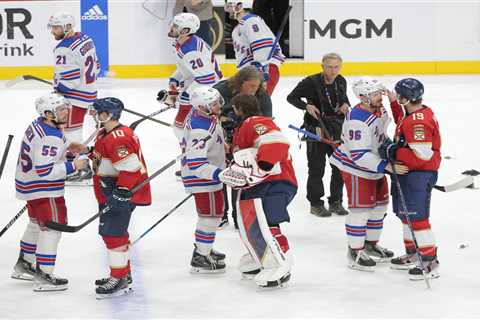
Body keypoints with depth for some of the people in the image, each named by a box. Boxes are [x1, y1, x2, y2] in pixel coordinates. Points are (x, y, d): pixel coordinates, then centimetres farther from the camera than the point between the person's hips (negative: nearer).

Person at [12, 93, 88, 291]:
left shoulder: (37, 125, 2)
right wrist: (73, 166, -23)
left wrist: (66, 146, 10)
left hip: (29, 184, 10)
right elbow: (45, 171, -30)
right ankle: (43, 278, 0)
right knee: (52, 229, -3)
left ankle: (23, 265, 40)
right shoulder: (50, 137, -28)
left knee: (37, 224, 26)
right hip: (44, 190, -10)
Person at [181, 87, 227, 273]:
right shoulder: (201, 130, -32)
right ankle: (200, 259, 6)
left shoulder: (199, 115, -2)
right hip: (201, 178, -11)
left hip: (208, 173, 11)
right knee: (211, 214, -2)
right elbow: (196, 164, -36)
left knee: (214, 212, 24)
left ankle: (203, 249, 40)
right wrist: (220, 174, -40)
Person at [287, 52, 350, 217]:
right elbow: (291, 97, -8)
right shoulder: (311, 82, -17)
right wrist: (306, 106, -22)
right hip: (316, 129, -6)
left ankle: (336, 202, 26)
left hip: (337, 129, 6)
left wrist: (345, 105, -2)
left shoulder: (341, 82, 1)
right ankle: (315, 204, 15)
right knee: (317, 168, 2)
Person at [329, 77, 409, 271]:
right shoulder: (357, 120, -30)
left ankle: (371, 244, 32)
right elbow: (359, 155, -32)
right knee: (361, 207, -7)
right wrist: (387, 166, -34)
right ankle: (355, 251, 3)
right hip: (355, 167, -9)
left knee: (380, 204, 16)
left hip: (375, 164, 9)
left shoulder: (379, 110, -1)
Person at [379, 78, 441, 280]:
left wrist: (394, 153, -21)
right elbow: (403, 124, 30)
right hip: (407, 173, 11)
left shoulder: (418, 122, -25)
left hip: (419, 174, -11)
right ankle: (412, 256, 33)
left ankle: (430, 262, -4)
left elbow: (422, 154, -29)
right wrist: (394, 103, 20)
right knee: (406, 214, 20)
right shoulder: (420, 113, 7)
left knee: (416, 217, -10)